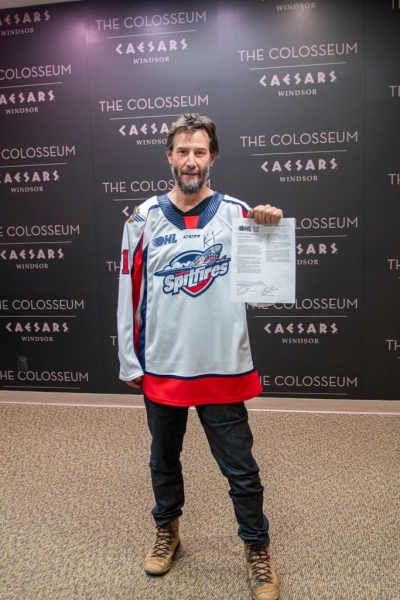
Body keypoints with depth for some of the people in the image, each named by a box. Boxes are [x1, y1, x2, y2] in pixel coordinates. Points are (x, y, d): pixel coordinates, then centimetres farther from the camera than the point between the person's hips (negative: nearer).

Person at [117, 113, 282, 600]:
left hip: (223, 369, -1)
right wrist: (129, 362, 3)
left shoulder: (236, 213, -3)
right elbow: (129, 293, 2)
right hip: (161, 369, 2)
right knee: (164, 459, 21)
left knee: (241, 470, 9)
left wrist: (271, 231, -23)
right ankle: (166, 531, 46)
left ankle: (257, 550, 32)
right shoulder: (144, 218, 0)